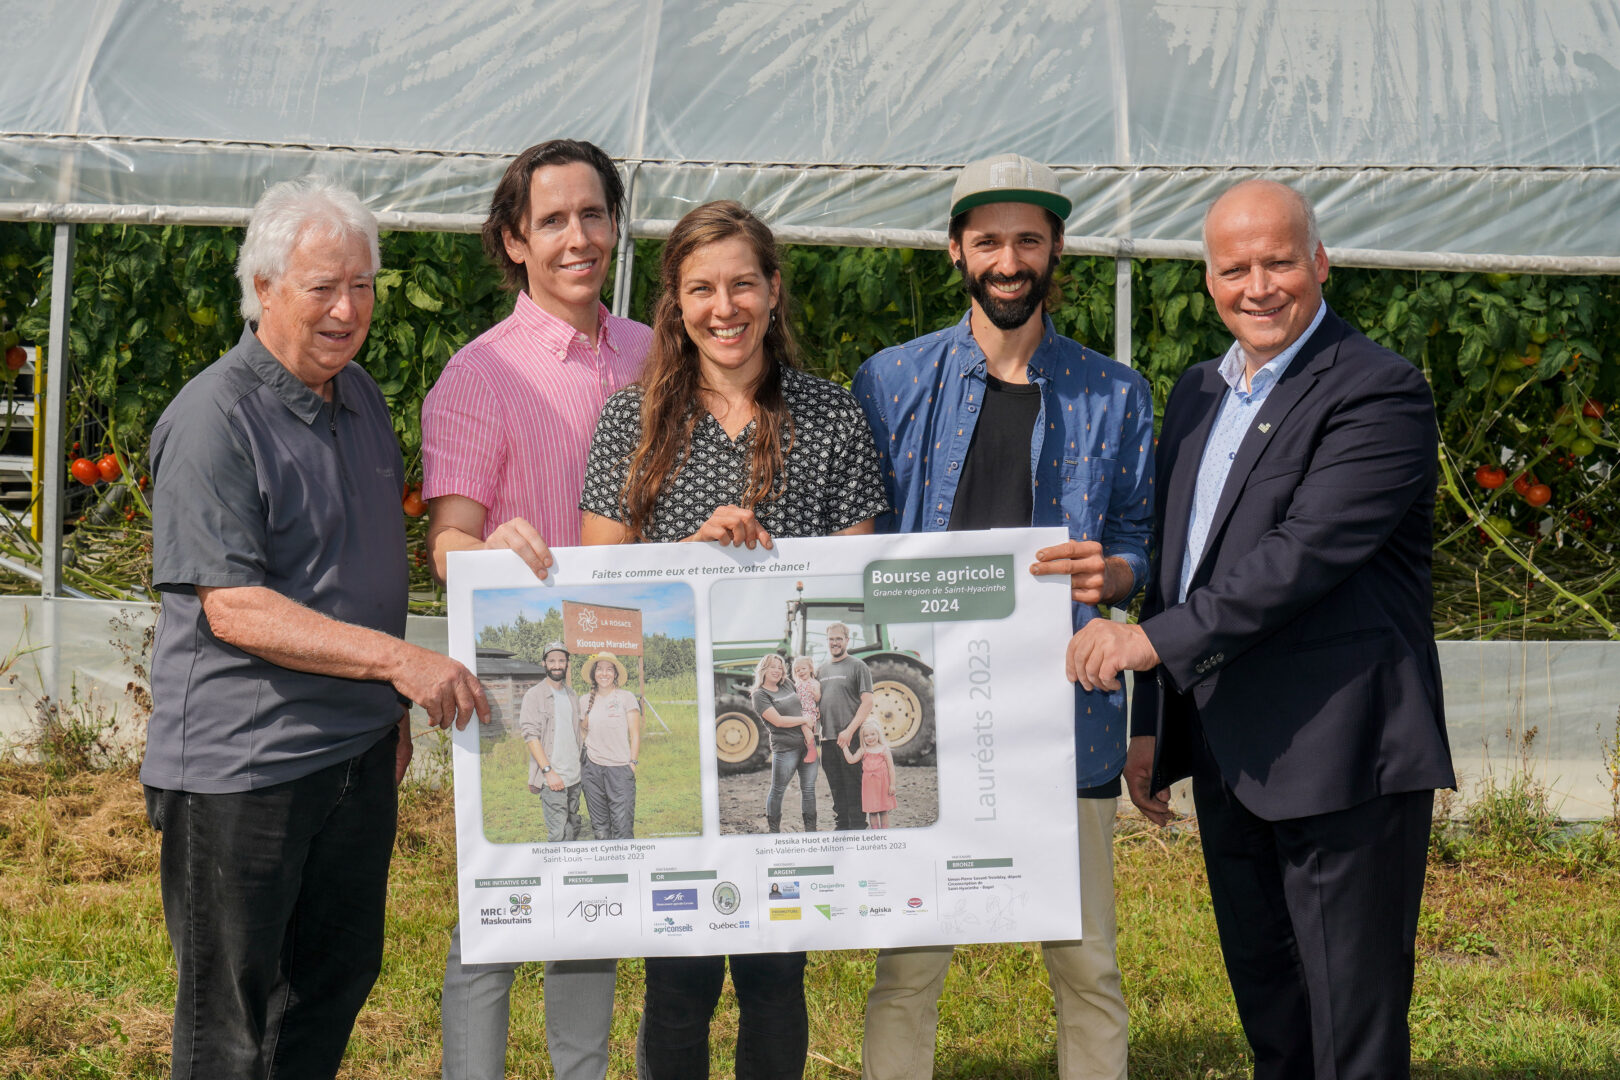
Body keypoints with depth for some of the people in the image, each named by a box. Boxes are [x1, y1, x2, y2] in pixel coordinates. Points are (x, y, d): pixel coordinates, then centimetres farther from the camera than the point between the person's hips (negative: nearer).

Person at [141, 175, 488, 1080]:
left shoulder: (362, 397, 10)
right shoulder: (213, 419, -16)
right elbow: (232, 607, -22)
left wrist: (392, 707, 21)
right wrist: (396, 658, -27)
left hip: (359, 749, 8)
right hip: (240, 766, -8)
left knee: (340, 976, 17)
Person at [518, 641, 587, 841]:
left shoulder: (572, 695, 14)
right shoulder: (534, 695, -5)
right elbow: (531, 735, -11)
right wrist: (548, 770, -17)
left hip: (574, 776, 7)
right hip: (551, 778, -7)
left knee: (573, 830, 10)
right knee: (559, 834, -11)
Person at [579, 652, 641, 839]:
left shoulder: (626, 698, 2)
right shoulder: (586, 702, 10)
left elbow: (635, 734, 2)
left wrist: (633, 762, -4)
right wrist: (582, 757, 9)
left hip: (620, 767, -3)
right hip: (592, 767, 3)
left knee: (622, 825, -9)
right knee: (599, 826, 6)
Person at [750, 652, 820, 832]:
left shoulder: (788, 685, 14)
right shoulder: (760, 695, -6)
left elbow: (803, 708, 15)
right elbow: (778, 721, -15)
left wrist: (809, 735, 0)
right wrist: (804, 719, -8)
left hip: (806, 743, 6)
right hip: (785, 748, -6)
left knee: (808, 788, 7)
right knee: (778, 790, 3)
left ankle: (810, 829, 12)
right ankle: (773, 830, 12)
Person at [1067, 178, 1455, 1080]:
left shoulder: (1381, 392, -11)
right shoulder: (1198, 394, 15)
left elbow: (1304, 556, -22)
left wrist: (1157, 638, -22)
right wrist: (1151, 723, 19)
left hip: (1345, 761, -8)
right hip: (1229, 766, 8)